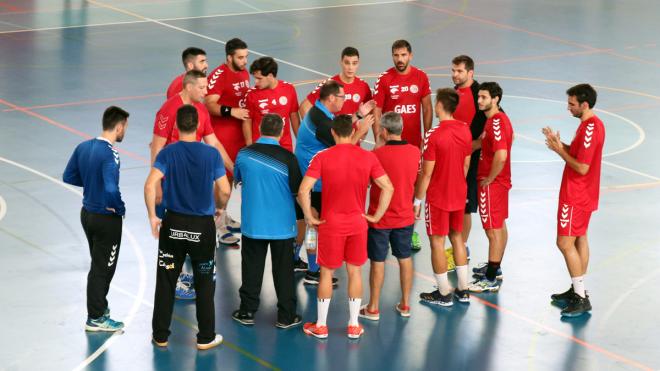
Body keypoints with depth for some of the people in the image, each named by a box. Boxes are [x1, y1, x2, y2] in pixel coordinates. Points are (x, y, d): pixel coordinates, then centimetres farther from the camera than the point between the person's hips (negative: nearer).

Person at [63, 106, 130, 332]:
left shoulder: (83, 147, 0)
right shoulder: (110, 154, -25)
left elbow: (69, 177, 10)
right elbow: (111, 190, -33)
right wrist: (120, 209, -16)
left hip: (87, 213, 8)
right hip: (106, 218, -8)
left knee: (98, 264, 23)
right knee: (103, 268, 7)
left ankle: (99, 307, 37)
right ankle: (96, 318, 16)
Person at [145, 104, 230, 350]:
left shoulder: (167, 153, -8)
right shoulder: (212, 154, -7)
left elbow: (150, 185, -18)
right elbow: (224, 191, -7)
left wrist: (152, 217, -9)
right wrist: (219, 207, 14)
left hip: (173, 224, 0)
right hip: (203, 227, 0)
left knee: (166, 281, 11)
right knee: (204, 283, 11)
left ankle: (161, 336, 17)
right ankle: (206, 338, 15)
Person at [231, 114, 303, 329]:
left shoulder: (244, 154, -8)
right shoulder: (287, 158, -16)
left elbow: (237, 178, 11)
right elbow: (297, 190, -9)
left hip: (252, 224, 2)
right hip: (282, 225, -2)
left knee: (251, 268, 14)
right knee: (283, 270, 9)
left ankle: (247, 312, 20)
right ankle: (286, 316, 14)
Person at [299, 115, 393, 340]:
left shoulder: (322, 158, -11)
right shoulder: (368, 158, -5)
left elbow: (303, 190, -17)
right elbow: (388, 188, -6)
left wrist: (309, 217, -6)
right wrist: (376, 216, 2)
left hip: (331, 223, -2)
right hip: (358, 222, 2)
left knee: (327, 273, 11)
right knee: (354, 271, 13)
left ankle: (321, 326, 18)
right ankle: (354, 326, 19)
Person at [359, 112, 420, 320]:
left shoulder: (378, 154, -21)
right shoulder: (414, 152, -5)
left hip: (380, 218, -4)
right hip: (405, 216, 4)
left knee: (378, 262, 5)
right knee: (405, 259, 15)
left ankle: (373, 308, 13)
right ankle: (405, 305, 22)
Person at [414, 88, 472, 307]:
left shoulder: (434, 135, -21)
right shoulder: (465, 130, -2)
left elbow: (426, 173, -17)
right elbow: (465, 165, 8)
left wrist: (418, 200, -8)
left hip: (438, 197, -6)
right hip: (459, 194, 6)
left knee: (437, 241, 5)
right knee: (457, 237, 18)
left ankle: (444, 294, 11)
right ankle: (463, 290, 21)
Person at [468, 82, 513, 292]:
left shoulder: (495, 122, -24)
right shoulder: (501, 118, 7)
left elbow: (501, 156, -34)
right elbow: (510, 137, 26)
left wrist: (489, 179, -21)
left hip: (491, 184, -10)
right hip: (501, 180, 10)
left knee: (493, 230, -4)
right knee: (500, 226, 20)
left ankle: (490, 280, 2)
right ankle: (494, 268, 35)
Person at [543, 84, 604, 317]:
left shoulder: (589, 129, -24)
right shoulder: (594, 124, 7)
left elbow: (582, 167, -25)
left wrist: (560, 151, -15)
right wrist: (561, 144, 2)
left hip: (575, 197, -10)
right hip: (584, 195, 10)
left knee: (565, 243, -7)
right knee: (579, 239, 17)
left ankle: (581, 300, -5)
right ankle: (578, 291, 26)